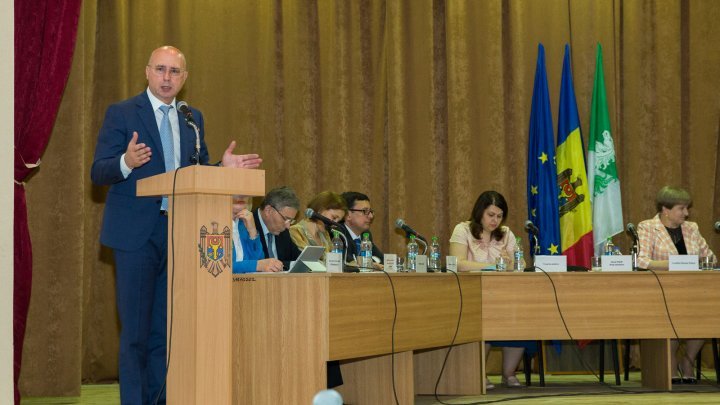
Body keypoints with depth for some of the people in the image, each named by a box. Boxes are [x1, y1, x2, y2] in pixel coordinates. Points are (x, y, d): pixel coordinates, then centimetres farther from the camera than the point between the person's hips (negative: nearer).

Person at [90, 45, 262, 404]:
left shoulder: (193, 118, 14)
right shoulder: (121, 113, -2)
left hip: (178, 234, 5)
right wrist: (126, 163, -27)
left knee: (166, 330, 9)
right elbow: (98, 173, -7)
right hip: (136, 235, -5)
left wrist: (224, 168, -2)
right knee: (135, 331, -4)